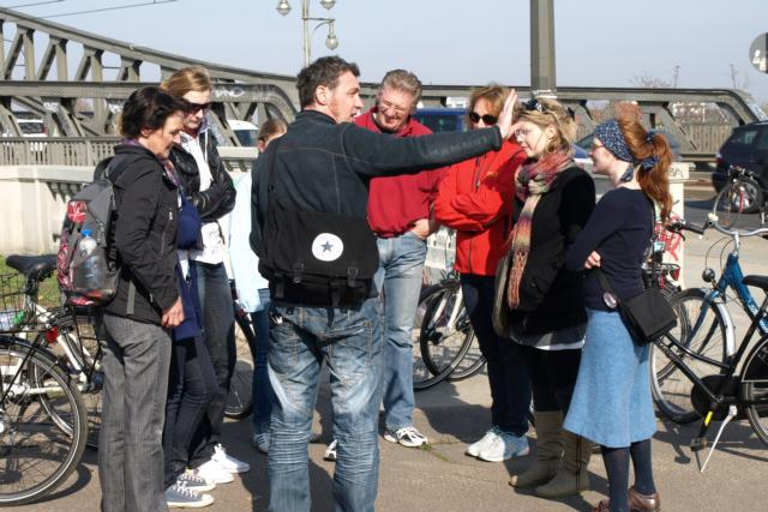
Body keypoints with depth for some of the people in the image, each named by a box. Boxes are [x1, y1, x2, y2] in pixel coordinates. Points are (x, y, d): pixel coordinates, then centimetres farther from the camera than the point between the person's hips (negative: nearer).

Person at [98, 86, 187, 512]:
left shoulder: (115, 167, 12)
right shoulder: (147, 173, -15)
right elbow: (132, 242, -27)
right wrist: (168, 295, -19)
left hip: (112, 307, 9)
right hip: (143, 313, -9)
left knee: (115, 418, 15)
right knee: (145, 424, -1)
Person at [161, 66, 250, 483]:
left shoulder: (205, 139, 14)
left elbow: (227, 195, 11)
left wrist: (202, 205, -3)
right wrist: (212, 198, -5)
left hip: (211, 255, 8)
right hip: (182, 260, -8)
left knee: (223, 354, 10)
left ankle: (211, 444, 22)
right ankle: (197, 454, 7)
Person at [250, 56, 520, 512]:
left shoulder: (271, 155, 8)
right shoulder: (346, 140, -10)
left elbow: (258, 238, 9)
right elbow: (421, 153, -14)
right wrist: (497, 135, -7)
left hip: (288, 306, 5)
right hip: (349, 305, -5)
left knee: (289, 427, 12)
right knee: (358, 431, 5)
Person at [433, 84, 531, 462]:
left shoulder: (516, 158, -8)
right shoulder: (462, 157, 13)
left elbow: (490, 203, -18)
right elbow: (442, 206, 3)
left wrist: (455, 206, -4)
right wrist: (476, 214, -12)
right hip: (471, 266, 6)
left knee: (510, 353, 1)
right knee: (491, 352, 13)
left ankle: (515, 433, 10)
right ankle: (498, 426, 22)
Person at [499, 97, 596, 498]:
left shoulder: (574, 181, -10)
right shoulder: (527, 180, 13)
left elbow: (577, 247, -15)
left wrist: (543, 288, -20)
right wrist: (511, 296, 16)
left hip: (559, 310, -8)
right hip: (527, 307, 8)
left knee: (567, 390, 1)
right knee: (541, 388, 15)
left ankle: (575, 470, 9)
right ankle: (546, 460, 25)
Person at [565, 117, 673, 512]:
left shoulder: (617, 202, -20)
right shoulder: (643, 199, 9)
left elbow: (573, 258, -18)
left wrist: (587, 257, 4)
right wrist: (593, 256, -10)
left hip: (610, 317, -10)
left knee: (609, 411, -1)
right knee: (632, 405, 19)